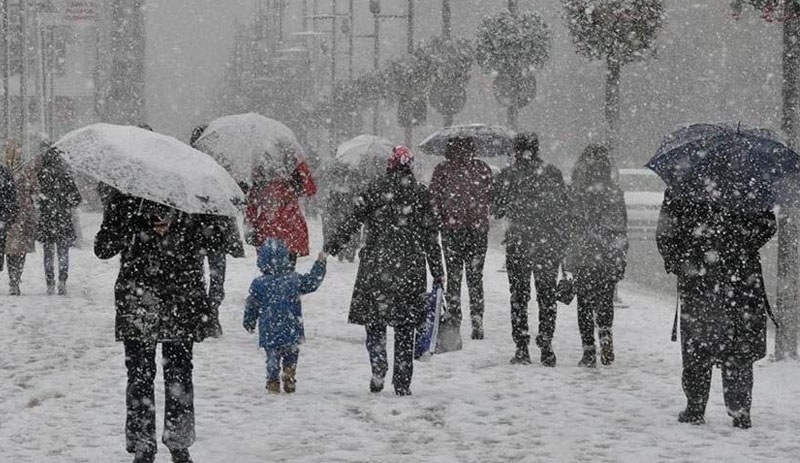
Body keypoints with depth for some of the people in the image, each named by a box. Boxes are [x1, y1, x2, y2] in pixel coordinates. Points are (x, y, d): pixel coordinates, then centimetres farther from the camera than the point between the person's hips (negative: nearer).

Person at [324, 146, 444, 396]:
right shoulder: (420, 193, 4)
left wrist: (333, 244, 3)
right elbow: (430, 235, 6)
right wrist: (437, 272, 10)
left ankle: (378, 366, -15)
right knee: (405, 327, 7)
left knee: (374, 319, 7)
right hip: (410, 266, 1)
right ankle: (402, 383, 7)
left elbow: (353, 220, -5)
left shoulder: (375, 188, -1)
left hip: (376, 265, -1)